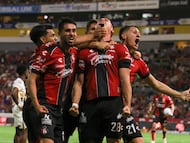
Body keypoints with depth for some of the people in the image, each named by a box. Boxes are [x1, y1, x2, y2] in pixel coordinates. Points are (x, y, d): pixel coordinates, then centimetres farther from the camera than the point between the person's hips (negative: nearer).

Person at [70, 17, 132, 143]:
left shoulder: (120, 49, 11)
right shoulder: (85, 52, 17)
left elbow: (125, 80, 5)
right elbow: (79, 82, 14)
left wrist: (127, 104, -4)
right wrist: (75, 104, 1)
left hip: (113, 101, -2)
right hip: (90, 103, 2)